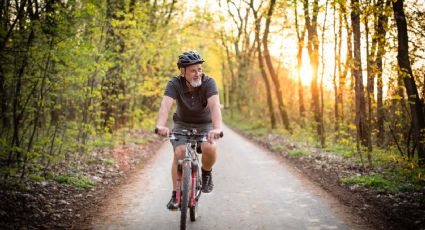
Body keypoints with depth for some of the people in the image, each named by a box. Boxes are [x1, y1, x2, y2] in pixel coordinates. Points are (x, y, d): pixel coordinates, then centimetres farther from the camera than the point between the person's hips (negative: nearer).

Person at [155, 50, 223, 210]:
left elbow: (215, 106, -39)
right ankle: (176, 194, -9)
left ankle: (206, 173, 3)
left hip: (205, 125, 0)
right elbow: (165, 105, -37)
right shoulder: (175, 84, -21)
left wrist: (217, 128, -58)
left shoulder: (208, 82, -23)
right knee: (179, 153, -24)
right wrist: (160, 125, -57)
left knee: (209, 148, -29)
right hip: (182, 124, 1)